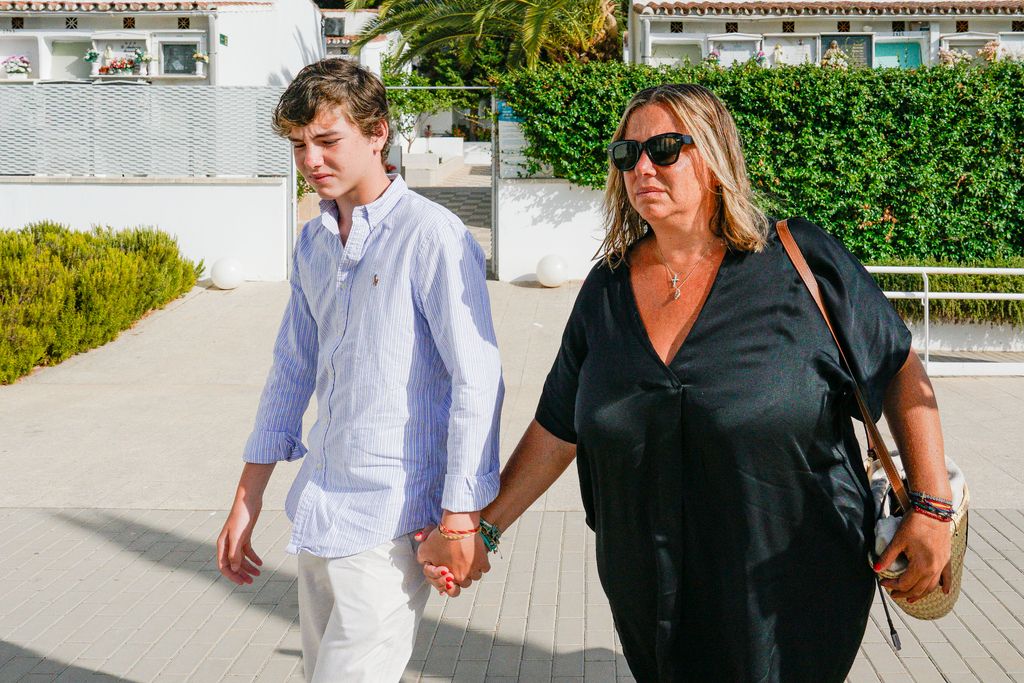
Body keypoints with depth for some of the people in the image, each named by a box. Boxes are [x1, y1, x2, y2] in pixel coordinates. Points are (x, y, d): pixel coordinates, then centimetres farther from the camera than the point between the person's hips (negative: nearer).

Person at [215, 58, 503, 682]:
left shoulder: (432, 237, -13)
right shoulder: (314, 242, 10)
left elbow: (478, 382, -15)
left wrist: (461, 520, -16)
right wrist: (247, 501, 17)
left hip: (391, 514, -7)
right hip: (319, 507, 8)